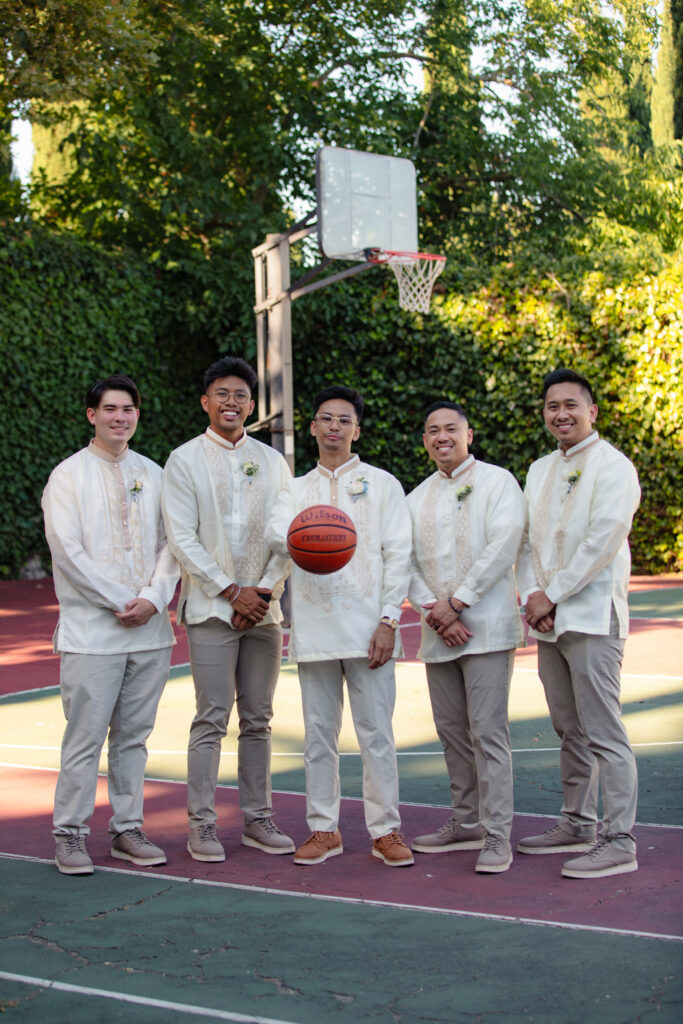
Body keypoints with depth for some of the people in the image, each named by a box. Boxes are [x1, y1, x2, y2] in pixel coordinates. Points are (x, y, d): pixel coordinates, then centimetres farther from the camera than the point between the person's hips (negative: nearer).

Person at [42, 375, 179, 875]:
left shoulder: (153, 474, 12)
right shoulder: (69, 475, 0)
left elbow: (170, 543, 9)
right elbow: (68, 552, -8)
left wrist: (154, 599, -8)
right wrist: (122, 602, -12)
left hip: (150, 628, 4)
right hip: (92, 631, -4)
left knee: (134, 735, 10)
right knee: (85, 736, -3)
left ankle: (128, 830, 18)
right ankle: (70, 834, 8)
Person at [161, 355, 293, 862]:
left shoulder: (272, 461, 11)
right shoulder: (185, 459, 1)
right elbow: (182, 538, -6)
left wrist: (264, 590, -7)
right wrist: (232, 591, -11)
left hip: (264, 609, 3)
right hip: (212, 608, -3)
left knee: (258, 719, 8)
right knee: (211, 720, -4)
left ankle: (258, 819, 16)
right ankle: (202, 825, 4)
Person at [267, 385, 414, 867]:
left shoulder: (382, 484, 8)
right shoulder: (296, 490, 14)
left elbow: (398, 555, 2)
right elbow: (277, 532, -8)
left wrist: (388, 620, -8)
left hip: (367, 626, -2)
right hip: (314, 626, 3)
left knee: (376, 733, -2)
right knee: (319, 734, 8)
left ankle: (386, 830, 7)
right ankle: (324, 829, 17)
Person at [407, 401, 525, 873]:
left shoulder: (497, 481, 0)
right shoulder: (417, 497, 17)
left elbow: (503, 546, -11)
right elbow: (408, 562, 9)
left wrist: (456, 603, -14)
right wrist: (434, 614, -8)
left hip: (487, 626, -6)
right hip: (438, 633, 6)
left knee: (488, 730, -9)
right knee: (452, 730, 10)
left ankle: (497, 833, -4)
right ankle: (466, 822, 21)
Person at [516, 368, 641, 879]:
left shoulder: (612, 466, -5)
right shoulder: (539, 470, 18)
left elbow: (602, 541, -14)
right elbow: (527, 539, 15)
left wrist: (552, 596, -12)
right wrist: (531, 595, -2)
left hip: (592, 616, -7)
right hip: (548, 620, 7)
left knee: (603, 733, -8)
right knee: (570, 731, 14)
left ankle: (619, 841, -3)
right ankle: (577, 825, 24)